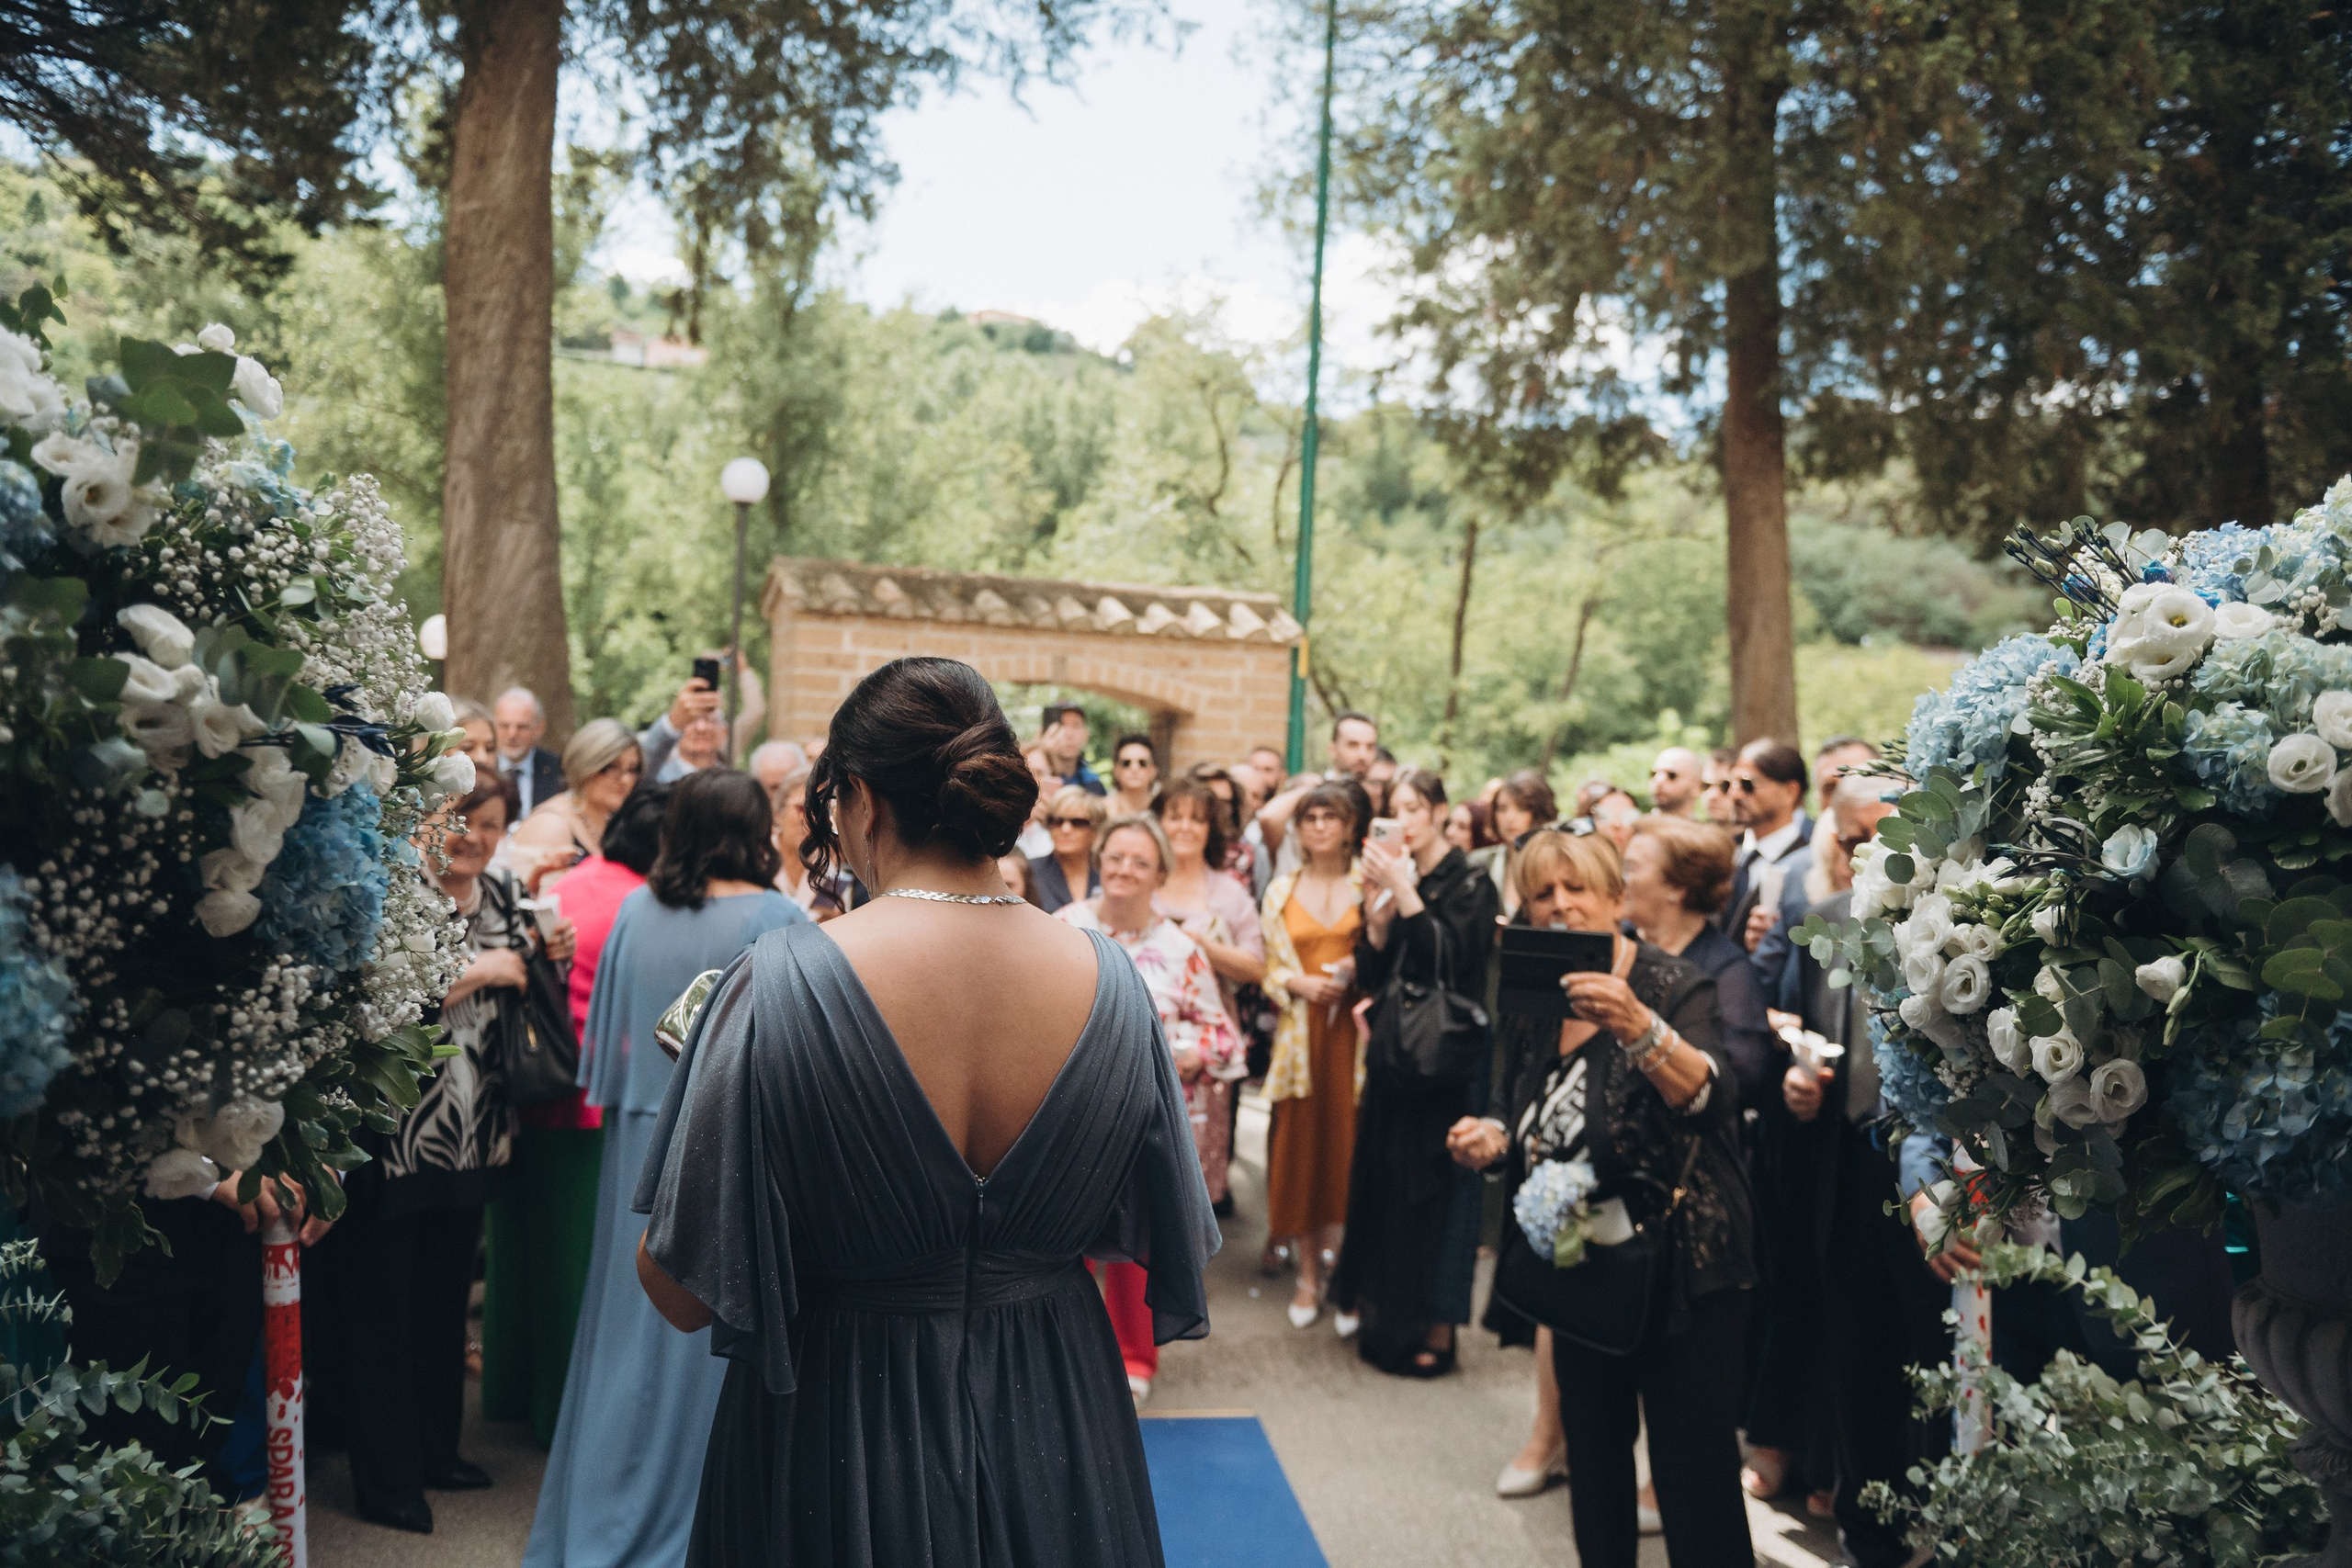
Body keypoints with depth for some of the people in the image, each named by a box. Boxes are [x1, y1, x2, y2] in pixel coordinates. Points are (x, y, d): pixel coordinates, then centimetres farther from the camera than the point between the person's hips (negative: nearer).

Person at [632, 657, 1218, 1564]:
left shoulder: (778, 985, -23)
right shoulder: (1108, 980, -12)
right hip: (1052, 1431, 3)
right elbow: (1163, 1248, 0)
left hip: (838, 1435, -2)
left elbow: (682, 1293, -16)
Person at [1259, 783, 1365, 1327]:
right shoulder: (1280, 890, 10)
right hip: (1300, 1030, 2)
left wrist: (1359, 967, -11)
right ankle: (1309, 1273, 13)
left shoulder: (1369, 884, 4)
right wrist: (1297, 982, -8)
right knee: (1300, 1147, 2)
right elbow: (1266, 968, 11)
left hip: (1354, 1029, -1)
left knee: (1350, 1144, -4)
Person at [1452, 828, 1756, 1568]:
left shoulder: (1674, 984, -12)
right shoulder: (1532, 1006, 5)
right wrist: (1494, 1138, -3)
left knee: (1695, 1480, -4)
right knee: (1593, 1467, 15)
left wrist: (1639, 1028, -47)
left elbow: (1709, 1098, -30)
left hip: (1680, 1274, -6)